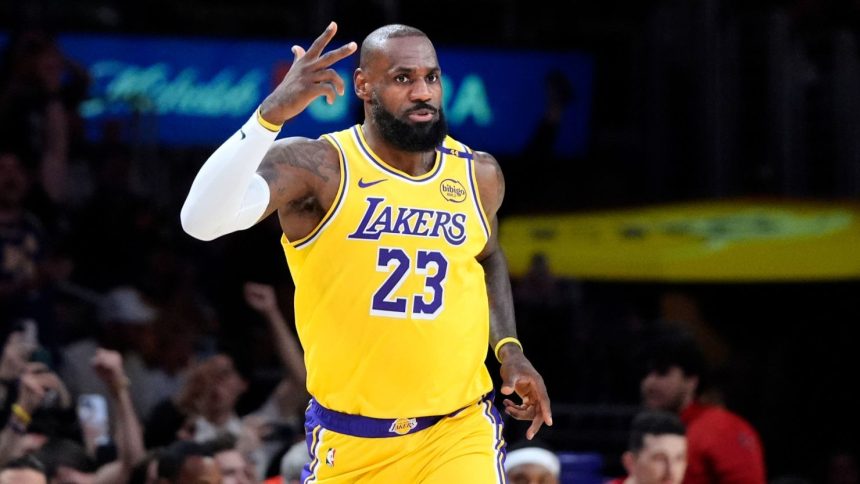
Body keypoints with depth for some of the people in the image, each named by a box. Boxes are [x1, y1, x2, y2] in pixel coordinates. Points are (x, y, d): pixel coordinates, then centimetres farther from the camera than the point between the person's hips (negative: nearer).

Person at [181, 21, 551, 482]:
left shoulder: (478, 175, 2)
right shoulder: (316, 167, -13)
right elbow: (201, 219, -31)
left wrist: (508, 348, 12)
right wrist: (273, 112, -40)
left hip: (459, 431, 2)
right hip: (349, 439, -1)